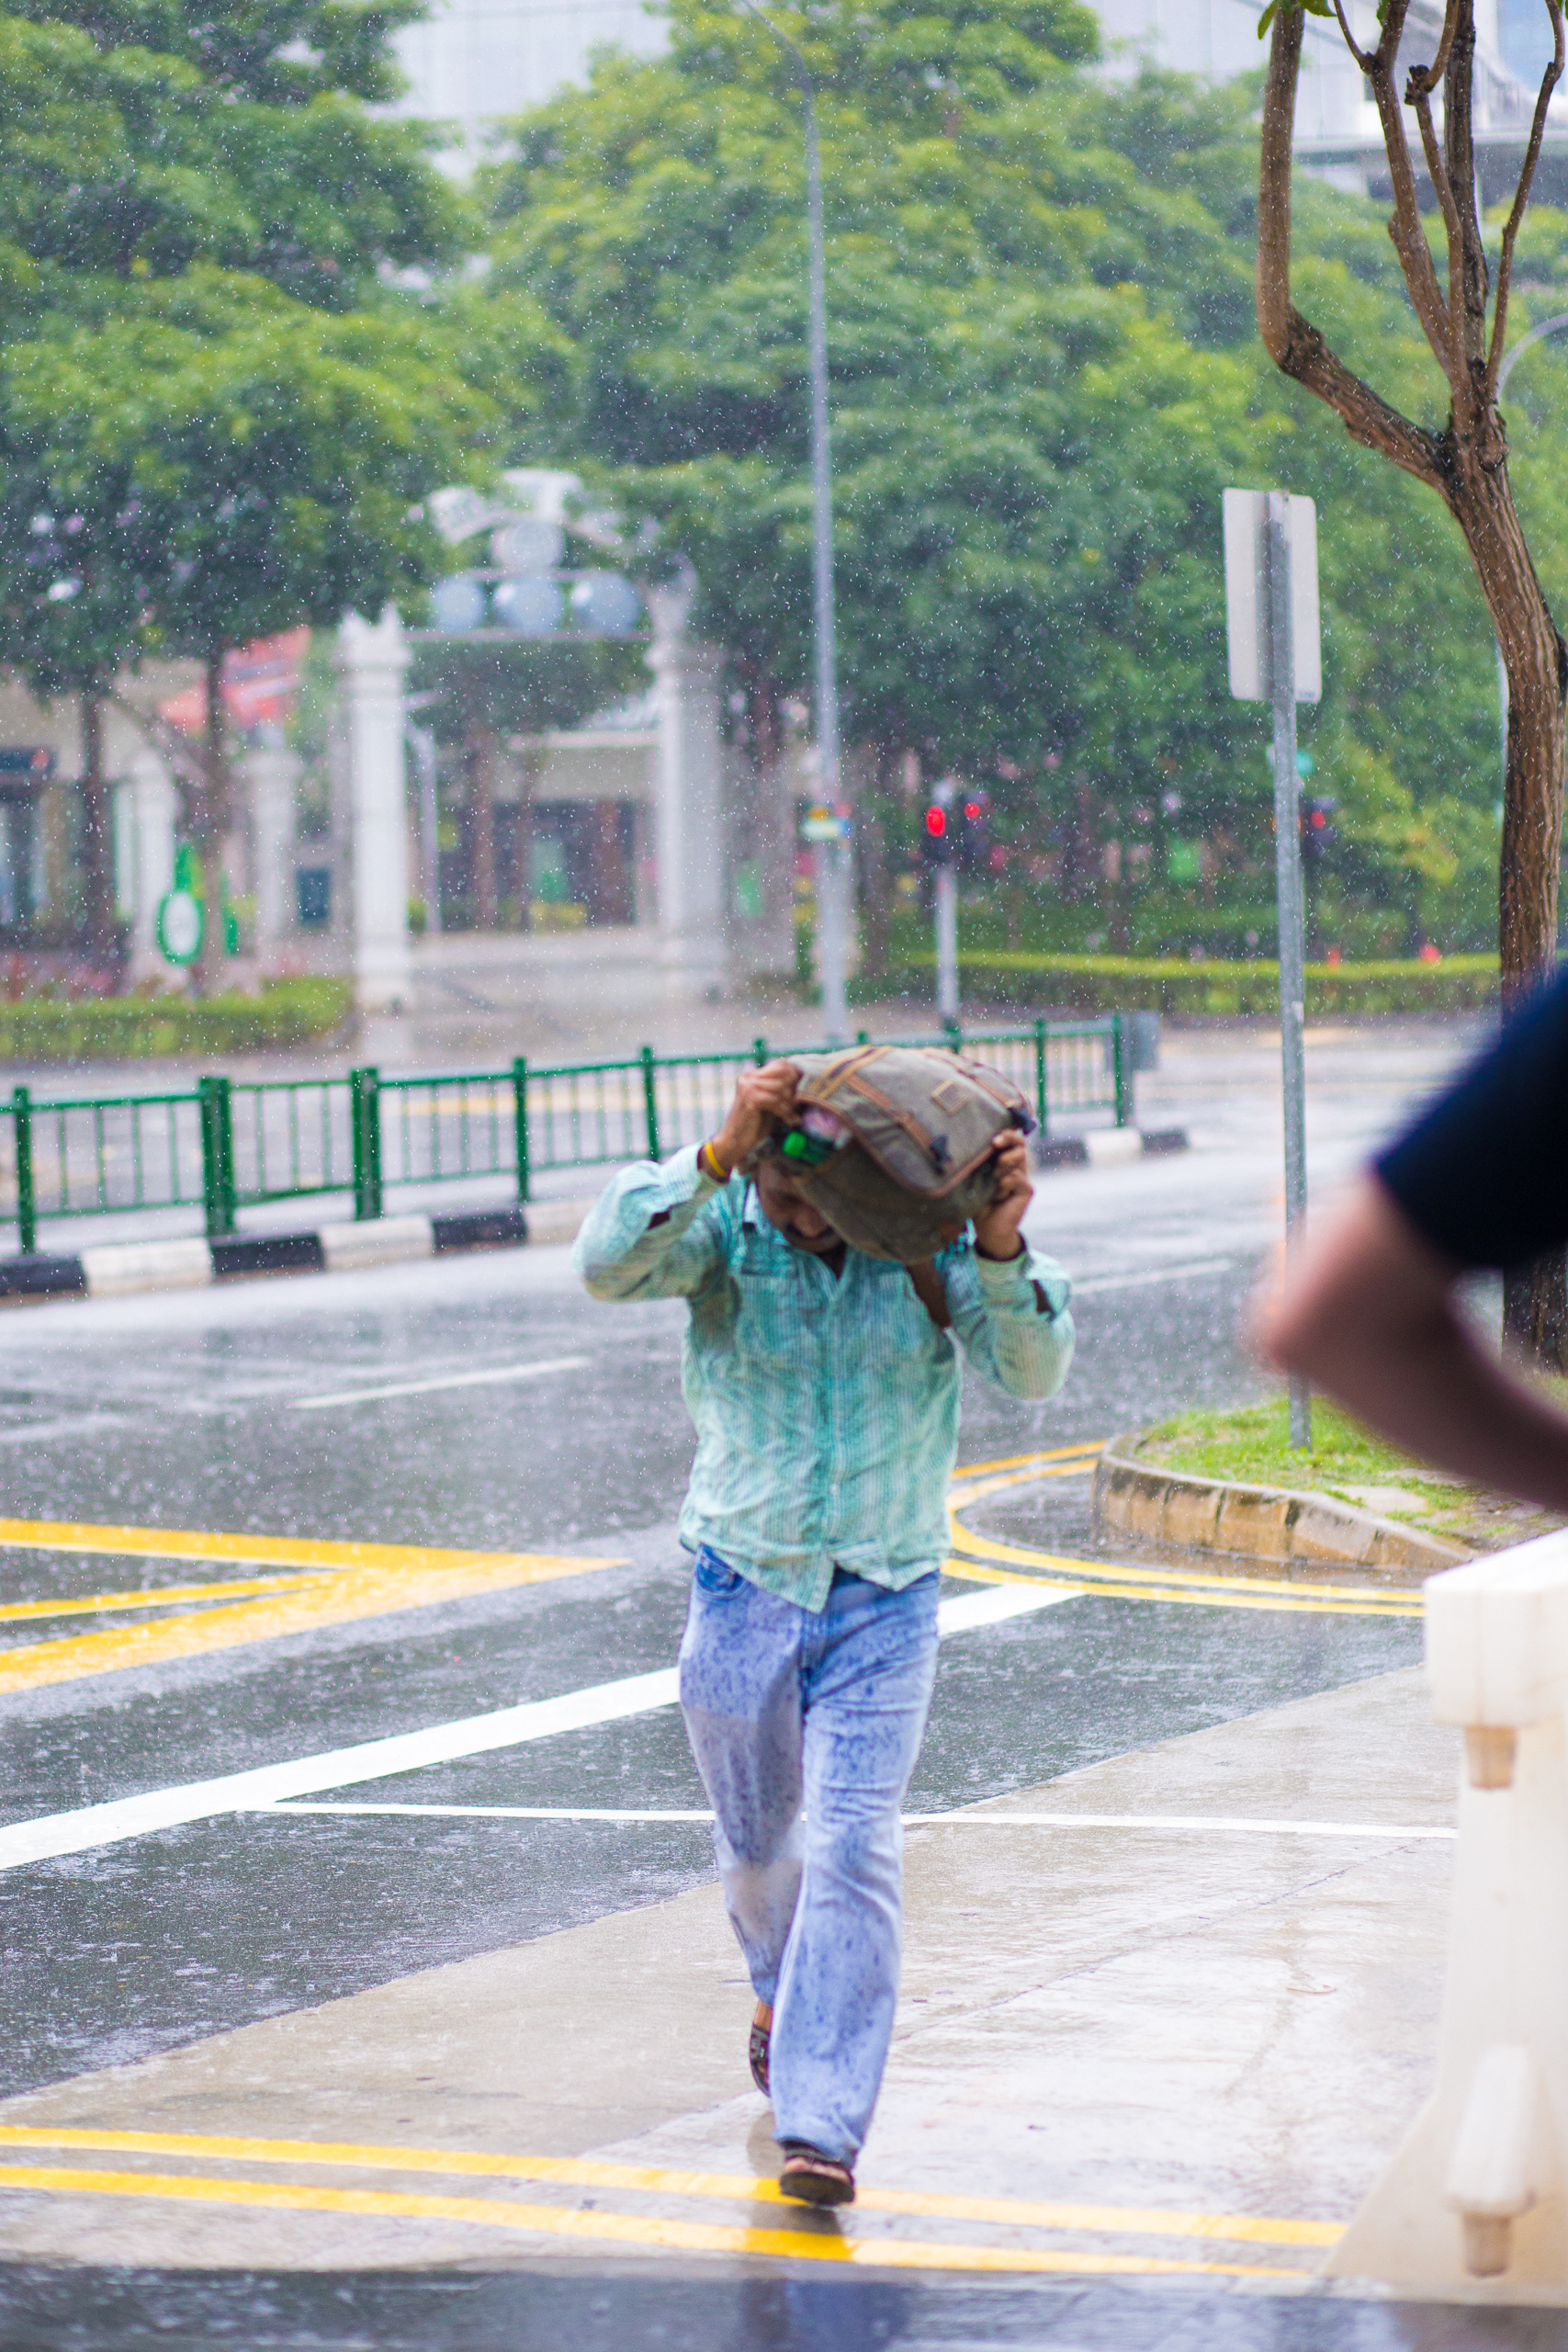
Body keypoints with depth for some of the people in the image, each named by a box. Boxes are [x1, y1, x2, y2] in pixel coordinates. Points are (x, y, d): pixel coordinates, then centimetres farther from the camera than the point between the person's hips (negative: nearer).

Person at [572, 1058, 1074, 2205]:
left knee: (853, 1850, -14)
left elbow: (1033, 1368, -22)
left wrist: (1002, 1250, -40)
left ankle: (822, 2126, -14)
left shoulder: (930, 1238, -12)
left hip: (884, 1603, -1)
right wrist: (719, 1157, -43)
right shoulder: (721, 1226, -12)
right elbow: (608, 1263, -31)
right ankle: (785, 1990, 51)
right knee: (757, 1839, 19)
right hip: (743, 1591, 2)